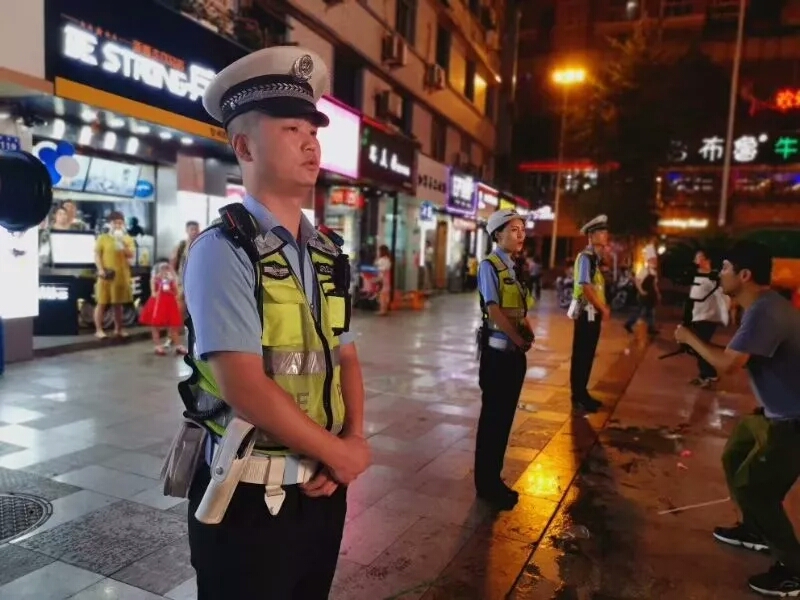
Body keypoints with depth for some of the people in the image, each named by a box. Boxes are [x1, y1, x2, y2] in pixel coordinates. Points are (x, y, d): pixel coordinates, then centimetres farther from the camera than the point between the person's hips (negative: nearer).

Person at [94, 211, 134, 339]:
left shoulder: (128, 239, 10)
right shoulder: (102, 238, 1)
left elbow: (131, 255, -1)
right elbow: (97, 255, -3)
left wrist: (122, 243, -12)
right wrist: (100, 269, -14)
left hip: (122, 274, 3)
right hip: (107, 274, -3)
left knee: (118, 303, 11)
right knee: (102, 303, 0)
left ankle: (118, 329, 20)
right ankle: (98, 330, 5)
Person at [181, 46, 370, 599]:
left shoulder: (329, 255, 5)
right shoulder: (223, 250, -16)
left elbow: (346, 359, 8)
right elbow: (245, 388, -23)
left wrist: (354, 440, -9)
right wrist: (339, 452, -13)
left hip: (323, 485, 6)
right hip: (250, 496, -6)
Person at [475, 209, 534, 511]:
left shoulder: (515, 267, 13)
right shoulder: (490, 265, -11)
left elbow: (521, 309, 14)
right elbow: (494, 310, -18)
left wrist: (528, 335, -2)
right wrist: (519, 339, -12)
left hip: (516, 352, 8)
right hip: (498, 351, -8)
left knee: (505, 418, 14)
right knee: (493, 418, 2)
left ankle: (493, 479, 27)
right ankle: (486, 484, 17)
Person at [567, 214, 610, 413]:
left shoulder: (596, 257, 13)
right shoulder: (585, 257, -15)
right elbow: (586, 288, -20)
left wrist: (603, 308, 5)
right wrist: (603, 308, -11)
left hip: (595, 312, 9)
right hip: (586, 312, -9)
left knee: (588, 355, 14)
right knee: (581, 355, -1)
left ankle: (583, 393, 24)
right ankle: (577, 397, 8)